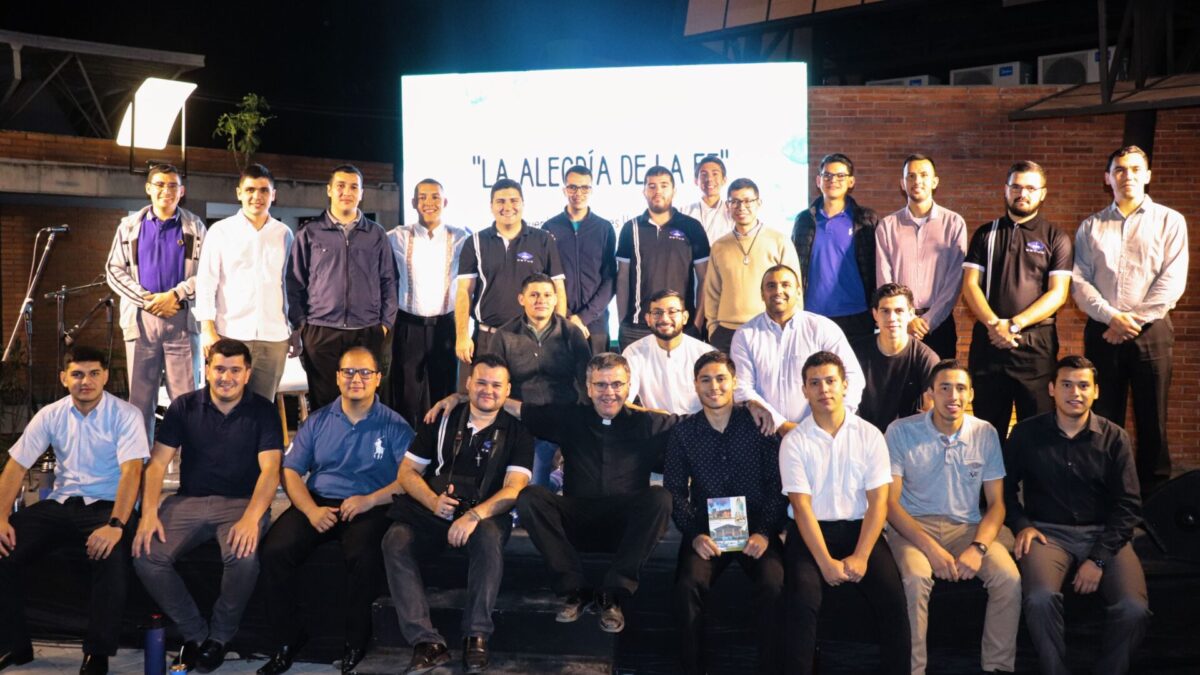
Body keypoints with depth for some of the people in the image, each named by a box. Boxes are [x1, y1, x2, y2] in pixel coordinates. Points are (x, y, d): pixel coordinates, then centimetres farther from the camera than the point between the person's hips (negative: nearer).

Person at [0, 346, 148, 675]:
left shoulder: (125, 414, -9)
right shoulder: (50, 415, 5)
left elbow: (131, 471, -18)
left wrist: (116, 525, -32)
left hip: (107, 504, -5)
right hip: (61, 503, 5)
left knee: (112, 556, -34)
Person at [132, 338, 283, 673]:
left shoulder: (262, 411, -1)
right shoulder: (184, 407, 5)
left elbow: (270, 470, -11)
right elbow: (157, 462, 1)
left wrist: (251, 518, -27)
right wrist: (149, 513, -15)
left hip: (241, 502, -3)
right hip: (189, 501, 3)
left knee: (244, 556, -33)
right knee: (145, 555, -23)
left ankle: (220, 636, -4)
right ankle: (195, 633, -3)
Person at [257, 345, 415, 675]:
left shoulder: (394, 426, 3)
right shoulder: (318, 421, 13)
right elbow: (291, 470, 8)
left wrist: (370, 500, -19)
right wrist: (311, 510, -10)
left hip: (370, 508, -3)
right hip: (317, 503, 4)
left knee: (363, 557, -34)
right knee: (273, 552, -22)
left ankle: (356, 643, -11)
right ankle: (288, 638, -2)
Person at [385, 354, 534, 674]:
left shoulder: (517, 432, 4)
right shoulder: (443, 419, 10)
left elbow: (514, 488, -9)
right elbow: (407, 471, 9)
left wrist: (474, 515, -27)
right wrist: (434, 501, -12)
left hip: (485, 513, -2)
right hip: (433, 510, 2)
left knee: (489, 538, -37)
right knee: (395, 541, -27)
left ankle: (477, 635, -25)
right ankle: (426, 640, -30)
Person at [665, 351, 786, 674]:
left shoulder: (758, 422, 3)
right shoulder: (683, 432, 7)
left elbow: (778, 484, 0)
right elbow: (675, 491, 3)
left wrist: (765, 532, -12)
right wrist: (694, 534, -12)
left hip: (756, 530, -1)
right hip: (707, 531, 1)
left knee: (774, 587, -28)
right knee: (687, 588, -26)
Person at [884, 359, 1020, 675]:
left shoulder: (986, 434, 2)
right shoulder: (901, 431, -7)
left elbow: (996, 503, 4)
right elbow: (890, 501, -8)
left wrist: (978, 547, -15)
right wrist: (930, 547, -21)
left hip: (967, 527, 3)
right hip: (913, 526, -2)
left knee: (1009, 578, -23)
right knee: (916, 578, -32)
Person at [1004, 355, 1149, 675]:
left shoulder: (1114, 438, 3)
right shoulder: (1026, 433, 3)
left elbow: (1128, 505, 1)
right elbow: (1006, 487, 11)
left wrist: (1099, 558, -10)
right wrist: (1022, 525, -8)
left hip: (1103, 534, 1)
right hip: (1049, 532, -1)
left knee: (1134, 609, -24)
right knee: (1040, 598, -31)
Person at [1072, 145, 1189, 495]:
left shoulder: (1169, 221, 6)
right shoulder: (1090, 226, 12)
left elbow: (1172, 281, -4)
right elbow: (1079, 281, 2)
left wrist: (1135, 321, -10)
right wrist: (1111, 317, -12)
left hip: (1151, 332, -1)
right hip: (1102, 332, 2)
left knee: (1152, 421, 2)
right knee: (1102, 420, 5)